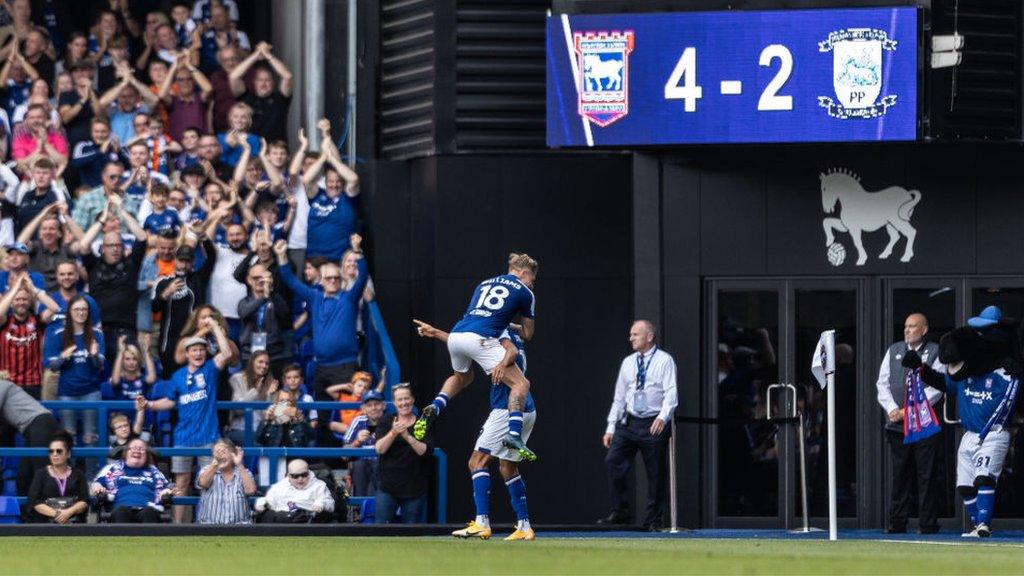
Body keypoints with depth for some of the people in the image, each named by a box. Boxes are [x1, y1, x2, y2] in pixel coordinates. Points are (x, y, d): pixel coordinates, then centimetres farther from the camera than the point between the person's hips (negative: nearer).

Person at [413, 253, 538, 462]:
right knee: (521, 384, 0)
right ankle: (514, 434, -19)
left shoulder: (484, 284, 29)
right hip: (480, 339, -6)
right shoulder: (524, 292, 14)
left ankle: (434, 408, 10)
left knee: (462, 377, 35)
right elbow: (527, 335, 18)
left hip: (455, 335, 6)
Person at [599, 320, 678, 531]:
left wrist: (662, 418, -27)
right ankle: (619, 512, -4)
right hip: (628, 423, 5)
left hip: (654, 425, -5)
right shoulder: (628, 363, 14)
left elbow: (671, 393, -11)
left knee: (656, 474, 0)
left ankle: (653, 521, 9)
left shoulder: (664, 361, -2)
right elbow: (619, 398, 16)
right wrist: (610, 427, 11)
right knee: (613, 461, -12)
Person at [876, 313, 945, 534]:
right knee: (900, 475, 6)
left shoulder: (935, 353, 2)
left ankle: (928, 524, 0)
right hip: (897, 424, 3)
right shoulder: (893, 351, 14)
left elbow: (935, 389, -6)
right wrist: (892, 408, -7)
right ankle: (897, 522, 9)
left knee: (927, 475, -3)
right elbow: (882, 383, 10)